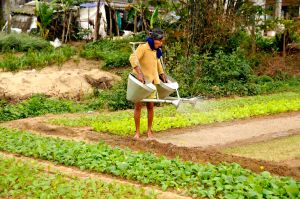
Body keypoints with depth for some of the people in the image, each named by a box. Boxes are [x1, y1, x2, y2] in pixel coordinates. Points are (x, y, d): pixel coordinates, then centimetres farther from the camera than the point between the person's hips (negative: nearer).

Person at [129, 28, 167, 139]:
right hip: (140, 80, -6)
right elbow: (133, 58, -31)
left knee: (150, 106, 6)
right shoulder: (143, 47, -14)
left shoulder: (156, 50, 9)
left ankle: (149, 130, 17)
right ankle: (137, 131, 5)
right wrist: (138, 73, -41)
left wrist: (162, 74, 25)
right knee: (138, 105, -3)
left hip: (151, 81, 6)